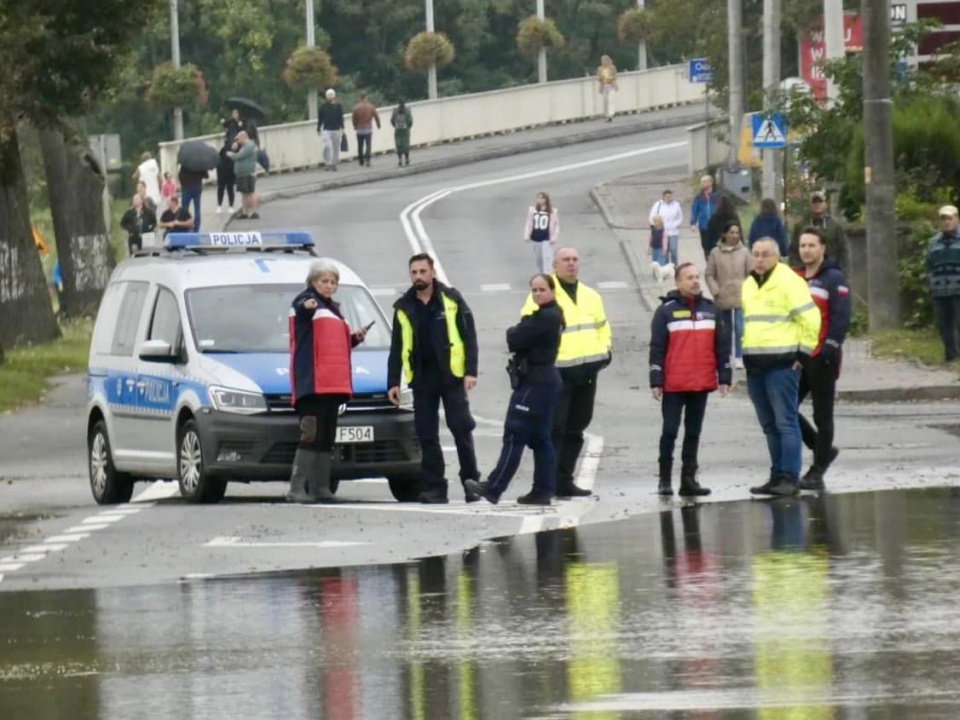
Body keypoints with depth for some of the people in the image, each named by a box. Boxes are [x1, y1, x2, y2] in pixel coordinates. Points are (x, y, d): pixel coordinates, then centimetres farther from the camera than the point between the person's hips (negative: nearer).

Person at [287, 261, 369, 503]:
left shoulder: (333, 309, 25)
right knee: (312, 436, -15)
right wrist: (306, 308, -51)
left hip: (333, 383, 9)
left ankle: (321, 488, 14)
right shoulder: (306, 301, -2)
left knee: (327, 438, 10)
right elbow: (299, 312, -28)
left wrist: (355, 338, 13)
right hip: (311, 381, -9)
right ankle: (297, 489, -17)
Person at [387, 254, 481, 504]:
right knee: (426, 435, 2)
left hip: (451, 375, -3)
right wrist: (393, 382, 7)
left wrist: (471, 371, -10)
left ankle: (471, 481, 3)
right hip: (422, 378, 3)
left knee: (462, 429, -5)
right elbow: (396, 349, 14)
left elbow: (469, 337, 0)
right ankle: (434, 488, 5)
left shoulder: (452, 300, 2)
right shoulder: (404, 308, 10)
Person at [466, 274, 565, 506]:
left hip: (535, 382, -11)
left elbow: (515, 341, -17)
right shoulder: (551, 316, 16)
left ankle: (494, 488, -11)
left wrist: (513, 332, 2)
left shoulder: (544, 318, -17)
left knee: (514, 435, -10)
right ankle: (543, 491, 10)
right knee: (540, 438, 10)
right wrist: (517, 333, 0)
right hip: (546, 380, 11)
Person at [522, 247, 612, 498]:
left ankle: (564, 480, 18)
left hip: (587, 371, 7)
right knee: (554, 428, -11)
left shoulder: (591, 296, 16)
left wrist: (606, 349, 13)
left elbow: (602, 327, 28)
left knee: (575, 429, 11)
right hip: (557, 371, -7)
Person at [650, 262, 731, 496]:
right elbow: (657, 348, -3)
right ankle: (665, 479, 4)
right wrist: (656, 381, -8)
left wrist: (724, 377, 7)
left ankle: (689, 479, 13)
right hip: (673, 385, -4)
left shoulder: (710, 310, 11)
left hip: (702, 383, 4)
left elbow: (722, 345, 13)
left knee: (693, 432, 9)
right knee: (670, 431, -2)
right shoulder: (666, 311, -1)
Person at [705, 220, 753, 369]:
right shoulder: (715, 253, 0)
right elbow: (710, 275, 2)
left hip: (741, 297, -1)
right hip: (723, 299, 1)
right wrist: (716, 291, -9)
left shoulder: (744, 252, 0)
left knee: (740, 327, -12)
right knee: (726, 329, 13)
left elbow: (752, 273, 3)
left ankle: (739, 357, -6)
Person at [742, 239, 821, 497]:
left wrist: (803, 352, -11)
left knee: (786, 422, -8)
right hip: (755, 365, 8)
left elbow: (811, 318, -11)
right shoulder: (748, 285, 17)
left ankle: (790, 478, -9)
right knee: (769, 425, 11)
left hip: (782, 364, -8)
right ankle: (777, 476, 16)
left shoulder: (789, 282, -8)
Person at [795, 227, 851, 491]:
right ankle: (823, 450, 20)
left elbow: (841, 316, -12)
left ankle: (817, 472, 4)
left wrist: (831, 346, -20)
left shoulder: (833, 278, -5)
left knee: (822, 415, 0)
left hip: (822, 358, -7)